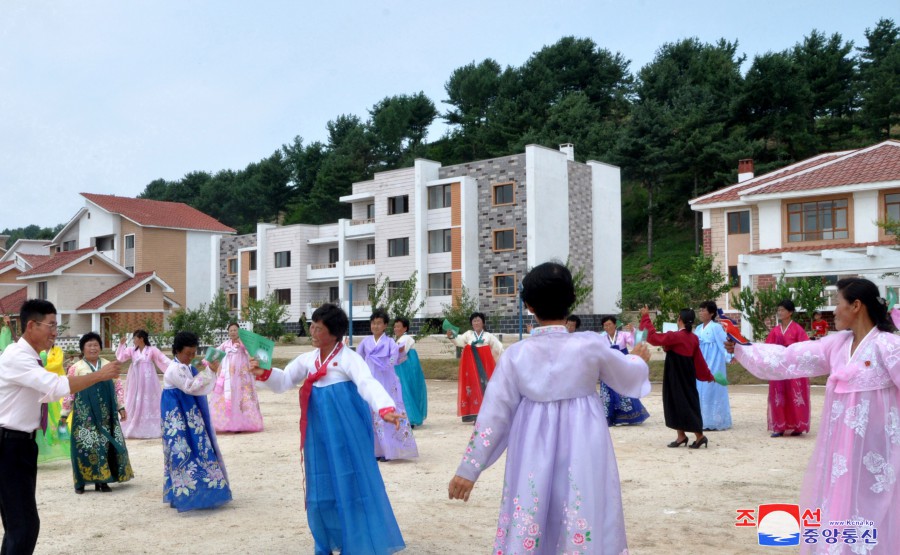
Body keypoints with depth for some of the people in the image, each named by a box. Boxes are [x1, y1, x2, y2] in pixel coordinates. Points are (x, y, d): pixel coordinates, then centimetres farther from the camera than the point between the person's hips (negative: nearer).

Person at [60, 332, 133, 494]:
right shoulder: (76, 368, 1)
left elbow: (118, 387, 13)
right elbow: (69, 392, 3)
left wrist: (121, 407, 8)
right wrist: (64, 413, 2)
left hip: (105, 414, 3)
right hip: (85, 414, -3)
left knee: (107, 444, 3)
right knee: (85, 445, -4)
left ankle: (102, 480, 12)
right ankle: (81, 482, 6)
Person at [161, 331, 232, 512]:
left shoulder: (189, 368, 13)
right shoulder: (174, 369, -15)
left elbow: (201, 388, 14)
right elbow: (190, 387, -25)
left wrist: (210, 372, 1)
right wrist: (208, 371, -27)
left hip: (190, 417, 9)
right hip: (179, 418, -9)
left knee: (195, 450, 12)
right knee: (183, 453, -7)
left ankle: (193, 492, 20)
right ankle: (185, 495, -3)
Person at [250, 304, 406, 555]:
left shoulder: (348, 358, -10)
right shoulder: (307, 359, 10)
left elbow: (368, 383, -25)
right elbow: (284, 381, 12)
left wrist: (385, 408, -43)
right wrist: (264, 373, -10)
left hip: (346, 432, -6)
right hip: (320, 433, 6)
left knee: (351, 483, -1)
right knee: (322, 485, 11)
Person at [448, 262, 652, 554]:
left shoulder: (516, 354, -7)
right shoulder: (591, 345, -8)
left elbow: (494, 414, -4)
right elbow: (629, 377, 11)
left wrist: (469, 469, 3)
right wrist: (639, 359, 35)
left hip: (533, 458, 1)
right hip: (582, 457, -1)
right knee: (583, 530, 10)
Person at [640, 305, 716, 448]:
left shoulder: (675, 336, -20)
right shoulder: (694, 339, 3)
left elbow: (653, 337, -21)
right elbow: (699, 360, 10)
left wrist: (645, 317, -16)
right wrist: (708, 375, 22)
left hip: (676, 377, -8)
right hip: (686, 376, 8)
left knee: (683, 404, -2)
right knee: (685, 403, 14)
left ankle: (699, 436, -1)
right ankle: (681, 436, 17)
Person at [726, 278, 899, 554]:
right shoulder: (837, 344, 7)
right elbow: (790, 357, 10)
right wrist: (741, 349, 9)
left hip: (874, 446, -7)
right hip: (841, 445, 7)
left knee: (871, 511, -1)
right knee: (839, 509, 13)